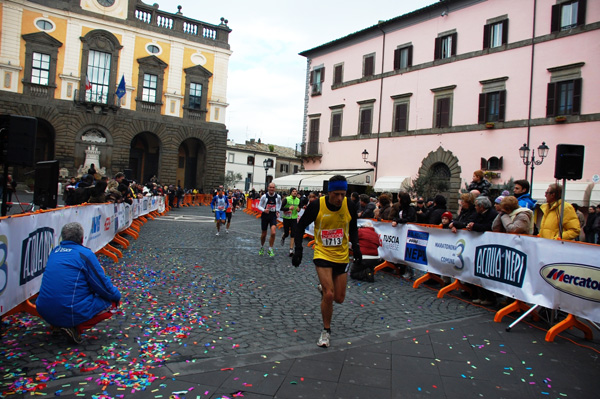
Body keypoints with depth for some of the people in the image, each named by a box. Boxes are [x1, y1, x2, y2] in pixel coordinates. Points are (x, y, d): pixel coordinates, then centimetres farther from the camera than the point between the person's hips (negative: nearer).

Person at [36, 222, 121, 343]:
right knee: (112, 301, 10)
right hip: (71, 314, -8)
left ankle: (57, 324, 16)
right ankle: (77, 328, -8)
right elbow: (104, 287, -6)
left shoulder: (55, 251, 11)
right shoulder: (85, 254, -9)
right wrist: (117, 295, 13)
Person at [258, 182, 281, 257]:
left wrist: (278, 211, 4)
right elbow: (259, 206, -3)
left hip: (273, 216, 0)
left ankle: (270, 249, -3)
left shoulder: (278, 197, -5)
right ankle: (262, 247, 37)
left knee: (273, 233, -19)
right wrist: (264, 210, -22)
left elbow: (279, 204, 17)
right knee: (263, 234, 10)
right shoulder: (264, 196, -10)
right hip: (265, 215, 0)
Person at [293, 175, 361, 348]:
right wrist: (298, 249, -10)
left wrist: (355, 246, -1)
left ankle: (323, 288, 44)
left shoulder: (349, 206, -9)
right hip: (322, 254, -3)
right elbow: (301, 226, -3)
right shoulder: (316, 205, -17)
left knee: (339, 298, 9)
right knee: (329, 295, -14)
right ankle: (326, 331, 10)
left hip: (342, 256, 3)